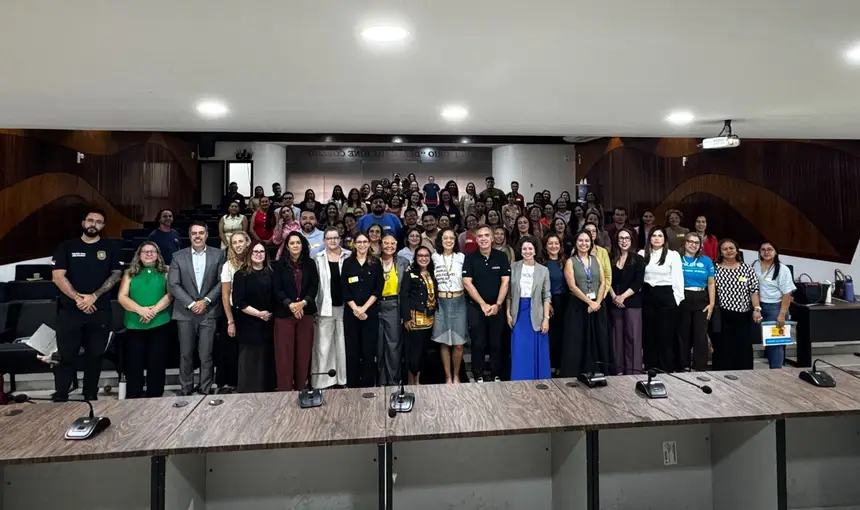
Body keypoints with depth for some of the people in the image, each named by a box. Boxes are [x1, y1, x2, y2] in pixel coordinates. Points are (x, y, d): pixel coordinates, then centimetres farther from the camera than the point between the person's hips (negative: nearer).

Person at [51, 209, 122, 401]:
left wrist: (94, 296, -12)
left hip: (100, 311, 1)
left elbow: (116, 274, -1)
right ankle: (60, 397, 13)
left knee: (94, 355, 9)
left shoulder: (109, 248, 6)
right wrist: (77, 298, -13)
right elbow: (57, 276, -3)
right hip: (69, 310, 0)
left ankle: (91, 396, 20)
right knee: (65, 355, 3)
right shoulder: (67, 247, 5)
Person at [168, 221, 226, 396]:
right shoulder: (178, 256, 3)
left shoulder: (218, 254, 2)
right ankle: (185, 391, 21)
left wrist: (206, 301, -9)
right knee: (186, 355, 9)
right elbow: (174, 284, -2)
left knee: (206, 356, 3)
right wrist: (191, 304, -11)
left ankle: (205, 391, 14)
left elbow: (222, 282, 0)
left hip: (209, 312, -1)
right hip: (185, 313, 1)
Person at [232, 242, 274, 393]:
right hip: (248, 325, -4)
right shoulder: (241, 274, -5)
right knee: (249, 360, 2)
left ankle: (263, 391, 21)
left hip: (266, 325, 4)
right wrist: (259, 314, -14)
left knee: (264, 360, 10)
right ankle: (246, 392, 14)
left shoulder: (270, 273, 8)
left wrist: (269, 314, 0)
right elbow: (238, 301, -11)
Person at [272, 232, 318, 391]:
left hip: (306, 313, 2)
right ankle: (285, 390, 6)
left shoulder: (310, 263, 7)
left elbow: (314, 286, 1)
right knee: (284, 354, -2)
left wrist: (303, 302, -14)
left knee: (304, 353, 5)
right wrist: (290, 304, -17)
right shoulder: (279, 264, 2)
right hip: (284, 314, -2)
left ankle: (301, 389, 16)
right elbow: (276, 289, -4)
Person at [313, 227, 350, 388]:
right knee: (324, 346, 3)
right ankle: (322, 381, 12)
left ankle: (343, 379, 23)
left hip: (344, 306, 1)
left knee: (343, 344, 10)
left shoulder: (349, 257, 2)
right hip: (325, 307, -1)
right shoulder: (318, 259, 3)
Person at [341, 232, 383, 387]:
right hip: (351, 312, 1)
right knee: (352, 350, 5)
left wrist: (364, 308, -10)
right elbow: (344, 290, 1)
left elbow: (378, 289, -1)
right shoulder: (348, 263, 7)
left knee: (369, 350, 2)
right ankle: (352, 385, 15)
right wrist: (355, 308, -10)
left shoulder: (376, 263, 5)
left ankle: (368, 385, 12)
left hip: (370, 312, -1)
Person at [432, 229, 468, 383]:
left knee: (458, 343, 3)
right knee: (444, 342, 6)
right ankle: (448, 376, 19)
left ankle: (456, 375, 22)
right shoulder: (435, 257, 2)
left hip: (458, 301, 0)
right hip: (441, 303, 1)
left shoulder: (462, 257, 0)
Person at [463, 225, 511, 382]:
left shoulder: (501, 257, 1)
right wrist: (483, 304, -12)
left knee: (496, 343, 8)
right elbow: (467, 283, -8)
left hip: (497, 307, 1)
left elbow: (505, 282, -1)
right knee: (478, 344, 6)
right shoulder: (470, 258, -3)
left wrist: (497, 304, -10)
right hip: (476, 307, -1)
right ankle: (478, 376, 17)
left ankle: (497, 375, 21)